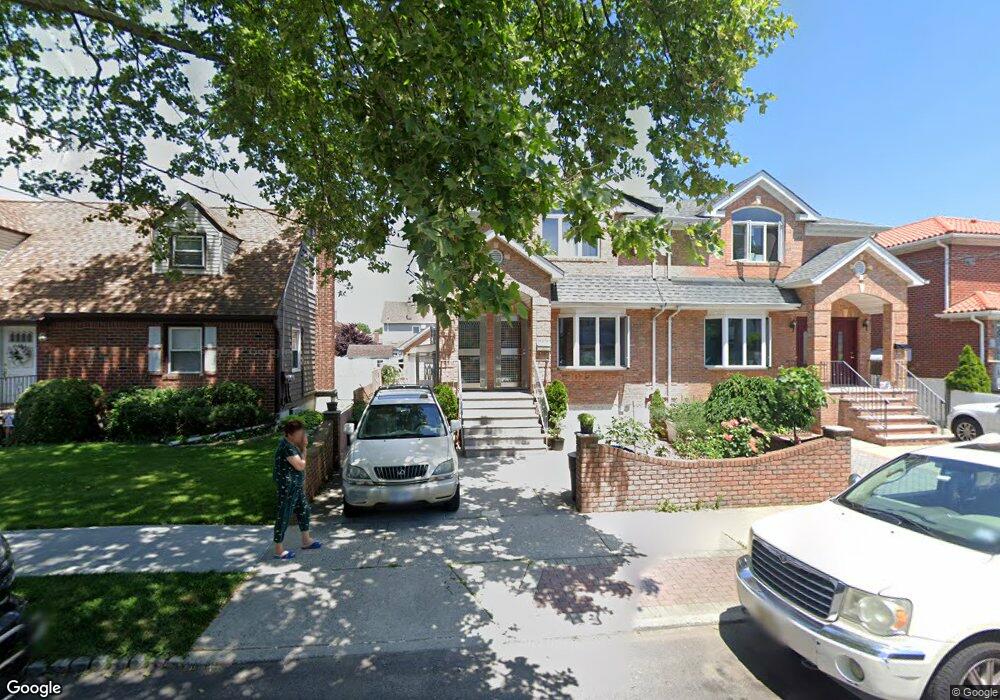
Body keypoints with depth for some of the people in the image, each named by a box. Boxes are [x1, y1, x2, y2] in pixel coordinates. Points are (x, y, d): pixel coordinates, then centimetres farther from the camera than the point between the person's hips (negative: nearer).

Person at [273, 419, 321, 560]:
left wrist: (303, 447, -1)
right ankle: (278, 550, 13)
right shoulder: (287, 447, -23)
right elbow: (300, 465, -23)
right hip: (287, 486, -10)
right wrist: (304, 449, -12)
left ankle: (306, 540, 34)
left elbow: (300, 464, 14)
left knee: (304, 509, 19)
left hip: (296, 485, 10)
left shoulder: (292, 444, 7)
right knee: (284, 516, 1)